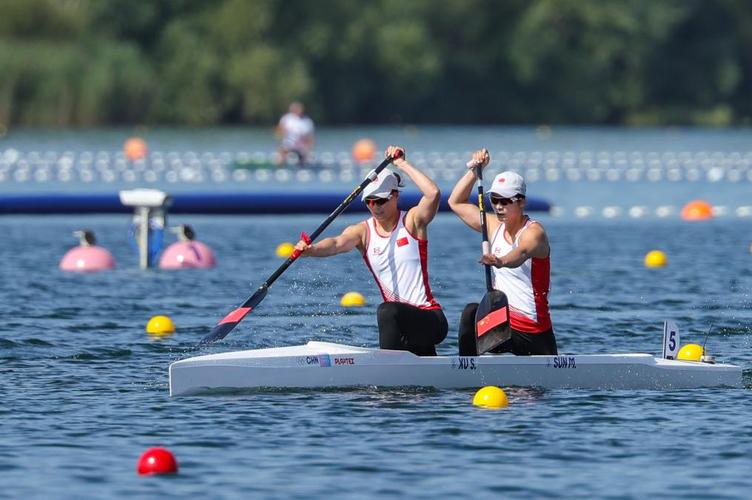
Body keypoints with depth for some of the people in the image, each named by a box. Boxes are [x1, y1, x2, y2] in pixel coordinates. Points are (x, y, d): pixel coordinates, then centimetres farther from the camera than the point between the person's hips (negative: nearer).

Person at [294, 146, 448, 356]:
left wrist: (402, 164, -16)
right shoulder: (363, 231, 4)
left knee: (387, 311, -33)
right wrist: (310, 249, -40)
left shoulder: (412, 222, -4)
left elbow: (433, 193, -23)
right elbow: (338, 243, -18)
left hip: (431, 319, -5)